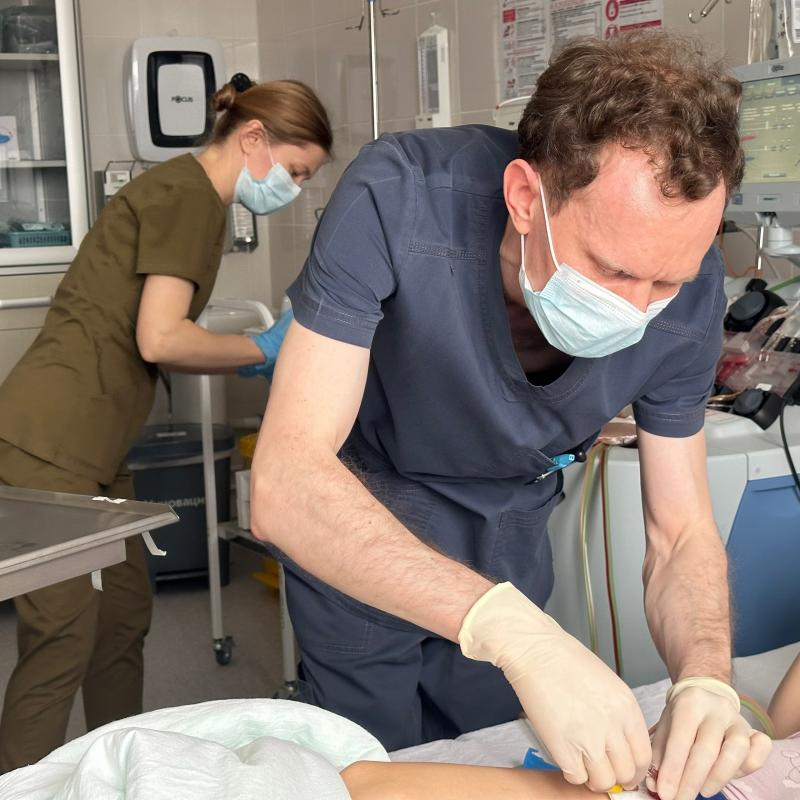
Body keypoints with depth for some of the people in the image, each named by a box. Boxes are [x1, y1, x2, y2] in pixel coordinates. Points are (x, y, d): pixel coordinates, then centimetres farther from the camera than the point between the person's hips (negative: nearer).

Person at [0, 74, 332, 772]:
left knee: (125, 619, 14)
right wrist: (262, 349, -5)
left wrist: (252, 358, 9)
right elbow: (159, 340, -19)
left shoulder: (184, 192, 19)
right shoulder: (191, 194, -11)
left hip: (94, 448, 10)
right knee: (63, 640, -6)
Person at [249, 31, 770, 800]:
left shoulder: (685, 285, -23)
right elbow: (283, 485, -41)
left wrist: (705, 681, -34)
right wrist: (510, 626, -53)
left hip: (508, 539, 3)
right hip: (351, 532, -3)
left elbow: (681, 533, -14)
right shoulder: (395, 200, -35)